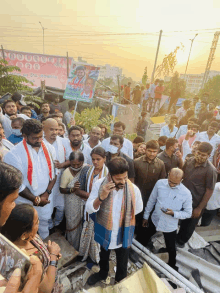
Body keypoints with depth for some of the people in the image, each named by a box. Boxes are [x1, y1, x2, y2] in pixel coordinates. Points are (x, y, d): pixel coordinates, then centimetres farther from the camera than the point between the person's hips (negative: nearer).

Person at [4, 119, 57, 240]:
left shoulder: (49, 149, -4)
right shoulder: (14, 154, -19)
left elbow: (53, 174, 2)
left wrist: (47, 193, -9)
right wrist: (35, 199, -12)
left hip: (46, 200, 4)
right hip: (26, 203, -4)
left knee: (44, 231, 24)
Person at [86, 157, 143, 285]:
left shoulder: (133, 189, -25)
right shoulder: (100, 184, -24)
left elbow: (138, 209, -5)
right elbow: (89, 209, -20)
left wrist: (124, 215, -2)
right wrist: (101, 197, -37)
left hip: (124, 234, -1)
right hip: (105, 231, 1)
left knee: (122, 264, 26)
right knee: (103, 256, 32)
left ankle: (120, 282, 58)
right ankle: (103, 273, 65)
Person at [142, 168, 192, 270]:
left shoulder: (186, 193, -21)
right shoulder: (160, 183, -15)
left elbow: (188, 213, -9)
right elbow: (151, 201, -3)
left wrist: (173, 213, -27)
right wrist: (146, 216, 5)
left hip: (170, 226, -2)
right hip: (154, 220, 3)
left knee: (171, 248, 19)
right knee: (144, 238, 24)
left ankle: (172, 266, 50)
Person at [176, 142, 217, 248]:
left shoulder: (211, 170, -22)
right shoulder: (189, 161, -9)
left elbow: (209, 191, -16)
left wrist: (199, 208, -12)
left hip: (195, 204, -4)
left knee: (189, 225, 20)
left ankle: (181, 241, 48)